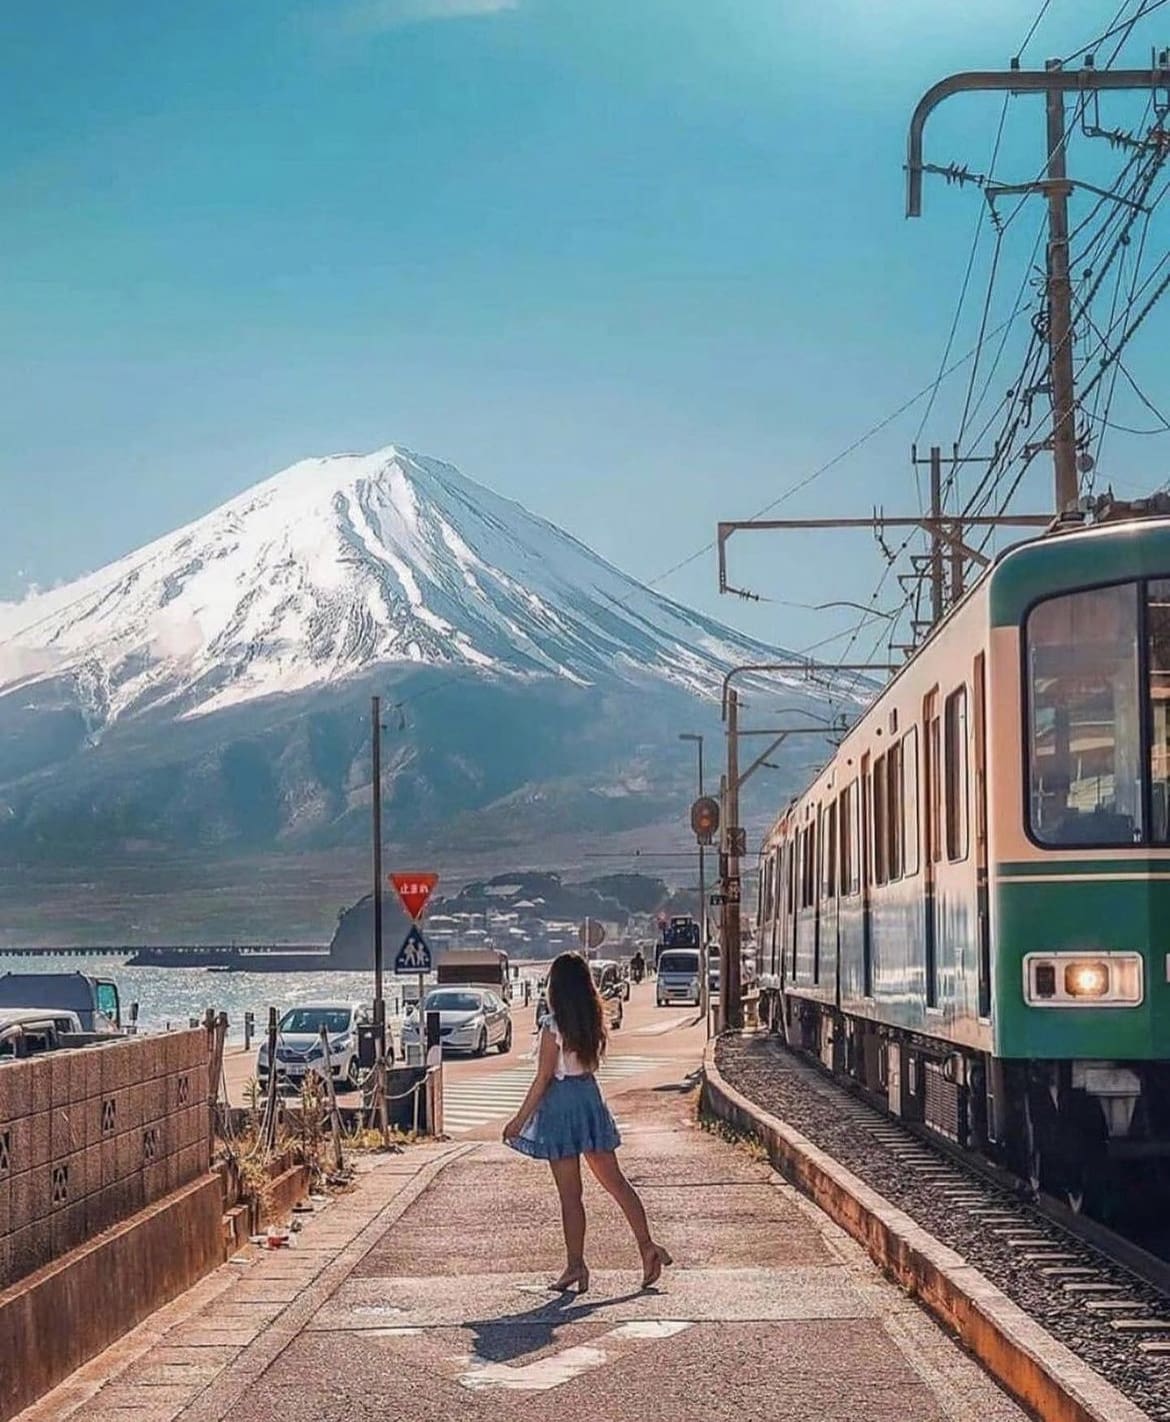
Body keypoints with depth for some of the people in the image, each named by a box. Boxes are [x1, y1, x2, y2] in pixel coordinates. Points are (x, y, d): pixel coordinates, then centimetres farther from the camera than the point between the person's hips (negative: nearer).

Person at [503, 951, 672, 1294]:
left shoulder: (553, 1026, -16)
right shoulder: (593, 1022, 2)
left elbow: (543, 1078, -15)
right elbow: (592, 1063, 10)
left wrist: (520, 1120, -9)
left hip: (560, 1103, -6)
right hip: (590, 1096, 6)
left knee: (570, 1194, 0)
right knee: (614, 1180, 12)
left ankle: (576, 1264, 5)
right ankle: (647, 1246, 9)